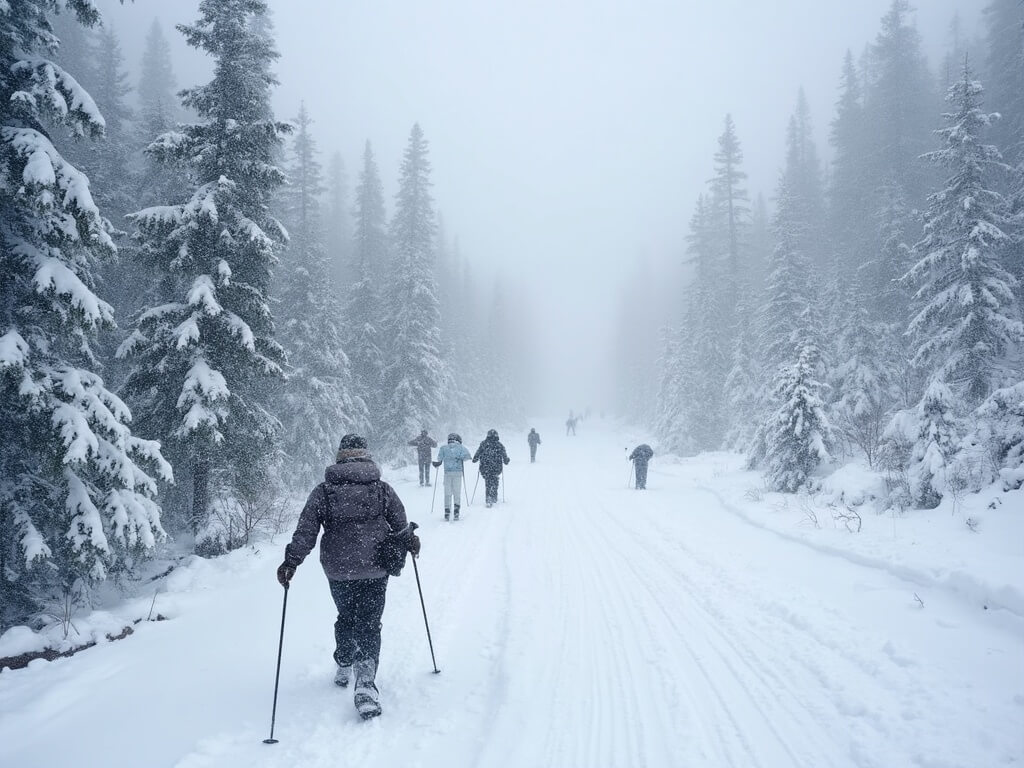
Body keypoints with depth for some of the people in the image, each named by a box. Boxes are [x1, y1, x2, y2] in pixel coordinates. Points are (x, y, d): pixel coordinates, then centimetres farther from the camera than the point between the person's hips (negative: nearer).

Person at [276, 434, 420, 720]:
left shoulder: (324, 491, -3)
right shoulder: (382, 489, -2)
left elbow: (306, 530, -7)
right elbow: (401, 527, 4)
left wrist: (291, 561, -2)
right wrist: (411, 544, 23)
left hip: (337, 570, 1)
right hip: (374, 569, -1)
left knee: (346, 616, 24)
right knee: (369, 624, 3)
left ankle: (344, 666, 39)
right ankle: (365, 679, -14)